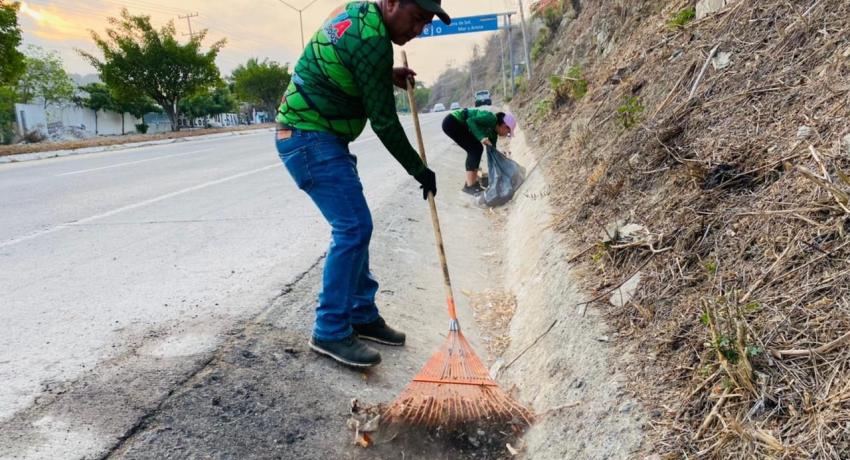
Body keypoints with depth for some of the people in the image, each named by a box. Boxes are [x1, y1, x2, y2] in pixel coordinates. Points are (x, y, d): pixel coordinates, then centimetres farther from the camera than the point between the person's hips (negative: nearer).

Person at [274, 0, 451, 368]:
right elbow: (384, 121, -18)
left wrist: (387, 75, 12)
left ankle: (362, 316, 19)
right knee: (353, 227, -13)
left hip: (316, 138, 10)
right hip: (310, 140, -10)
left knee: (354, 227, 10)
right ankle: (330, 332, -5)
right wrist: (418, 169, -7)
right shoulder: (372, 41, -21)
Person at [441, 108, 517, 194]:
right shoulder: (492, 119, -15)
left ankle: (473, 181, 19)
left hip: (457, 124, 10)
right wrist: (481, 137, -35)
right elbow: (471, 121, -25)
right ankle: (469, 186, -6)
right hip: (451, 122, -10)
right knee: (475, 149, -10)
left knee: (476, 148, 11)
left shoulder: (493, 132, 11)